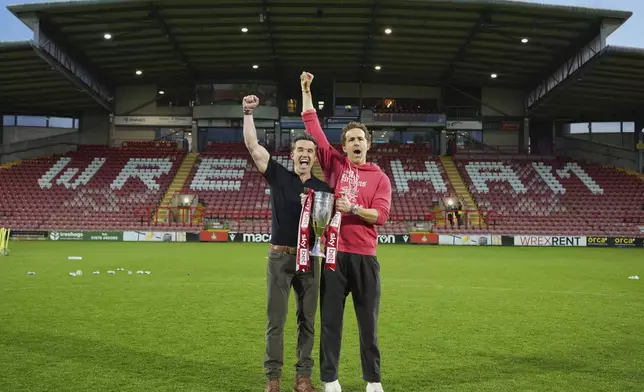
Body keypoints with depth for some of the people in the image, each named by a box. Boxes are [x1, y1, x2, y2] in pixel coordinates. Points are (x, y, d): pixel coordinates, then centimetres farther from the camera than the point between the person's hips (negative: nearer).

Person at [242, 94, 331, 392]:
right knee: (275, 320, 3)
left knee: (307, 320, 7)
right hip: (280, 256, -2)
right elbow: (252, 146, -5)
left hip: (309, 258, 2)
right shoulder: (278, 176, 2)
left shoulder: (323, 188, 6)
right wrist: (248, 113, -12)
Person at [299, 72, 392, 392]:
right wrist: (306, 90, 7)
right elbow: (312, 125, 7)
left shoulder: (379, 178, 6)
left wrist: (353, 208, -16)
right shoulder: (335, 164, 7)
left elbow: (381, 215, -4)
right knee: (330, 319, 4)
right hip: (334, 253, 0)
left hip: (365, 256, 0)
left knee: (368, 321, 7)